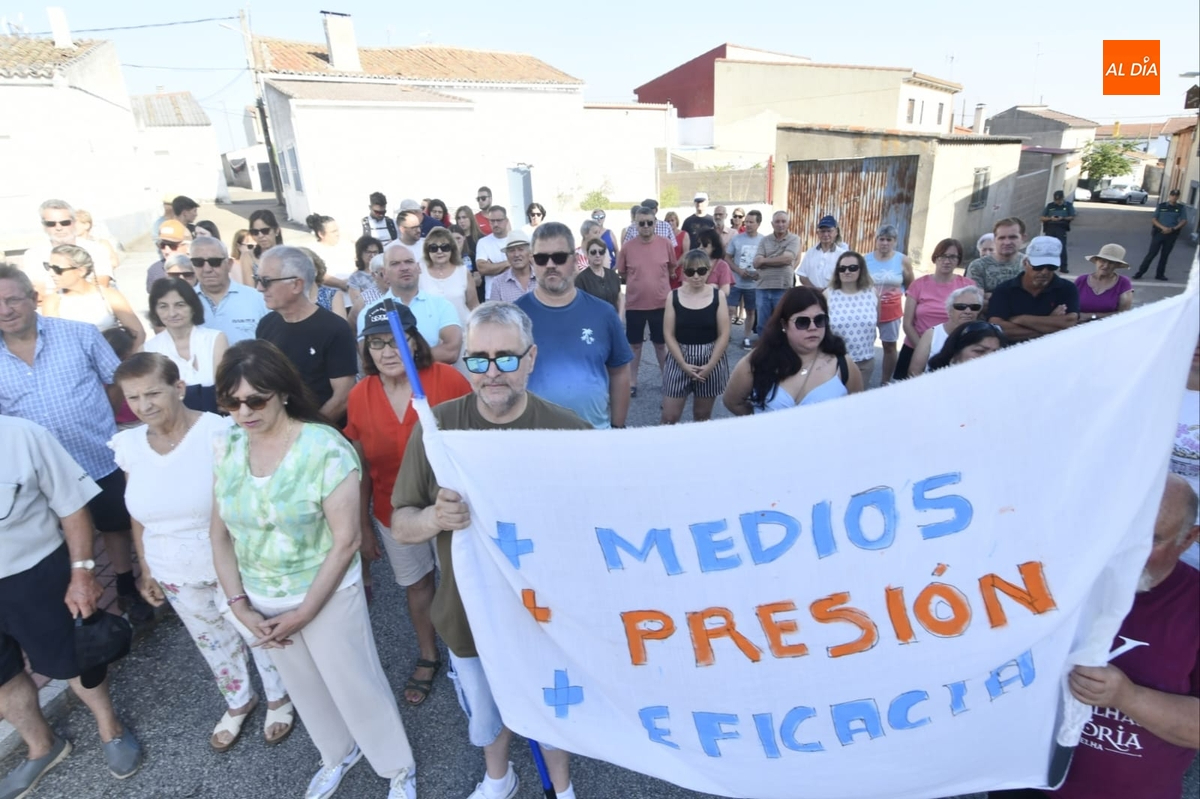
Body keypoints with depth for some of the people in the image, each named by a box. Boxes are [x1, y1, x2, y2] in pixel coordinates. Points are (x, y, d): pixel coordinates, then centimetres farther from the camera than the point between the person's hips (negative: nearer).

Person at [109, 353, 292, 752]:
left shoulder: (219, 433, -22)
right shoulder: (130, 445, -6)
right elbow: (139, 516, 6)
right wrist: (146, 571, 12)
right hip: (177, 575, 5)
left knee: (261, 634, 16)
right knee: (213, 643, 25)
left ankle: (279, 698, 43)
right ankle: (238, 701, 50)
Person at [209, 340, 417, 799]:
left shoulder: (326, 448, -23)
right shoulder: (226, 450, -6)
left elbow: (346, 541, -19)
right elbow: (220, 534, 3)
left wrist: (304, 613, -15)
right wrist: (239, 604, -3)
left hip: (328, 595, -5)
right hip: (262, 601, 5)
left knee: (356, 687, 10)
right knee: (304, 688, 24)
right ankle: (338, 754, 52)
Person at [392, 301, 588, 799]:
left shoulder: (567, 431, -20)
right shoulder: (437, 426, -16)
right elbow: (400, 525, -9)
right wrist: (433, 518, -30)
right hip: (469, 614, 2)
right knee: (484, 713, 28)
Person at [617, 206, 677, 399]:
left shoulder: (666, 244, -6)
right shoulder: (627, 247, -8)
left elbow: (672, 269, 10)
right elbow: (622, 273, 6)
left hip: (661, 303, 0)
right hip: (634, 304, 0)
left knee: (661, 343, 14)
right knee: (635, 344, 11)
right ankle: (632, 382, 23)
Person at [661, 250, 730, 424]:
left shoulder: (718, 295, -4)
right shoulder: (674, 296, -3)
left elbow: (724, 334, -5)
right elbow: (669, 334, -4)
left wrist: (710, 365, -11)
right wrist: (684, 364, -12)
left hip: (711, 360, 0)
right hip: (679, 360, 0)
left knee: (703, 416, 12)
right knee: (669, 417, -1)